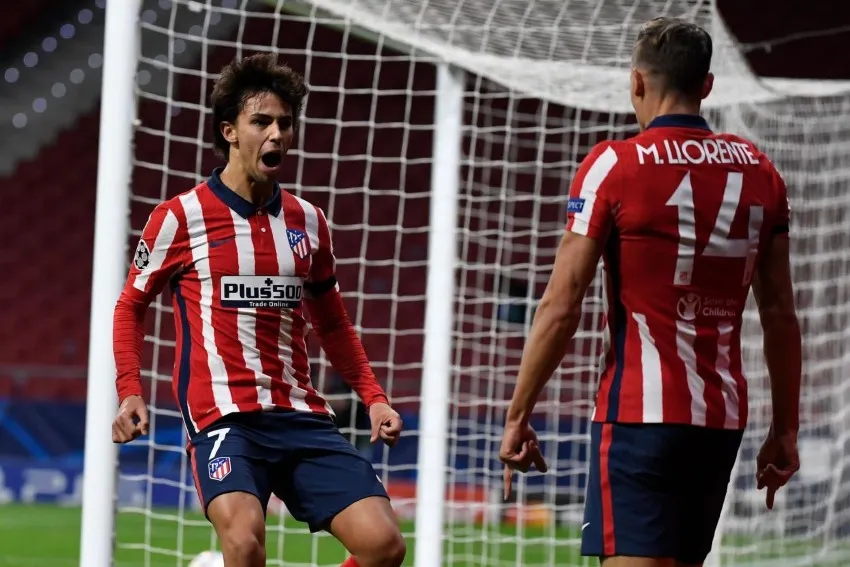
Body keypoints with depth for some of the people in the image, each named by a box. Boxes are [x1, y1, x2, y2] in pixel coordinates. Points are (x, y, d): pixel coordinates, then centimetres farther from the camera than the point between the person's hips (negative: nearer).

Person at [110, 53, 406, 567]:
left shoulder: (308, 221, 13)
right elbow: (131, 306, 10)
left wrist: (374, 397, 14)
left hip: (303, 417, 5)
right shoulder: (180, 217, 0)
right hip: (222, 415, -5)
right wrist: (130, 393, -2)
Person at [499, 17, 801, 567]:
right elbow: (781, 315, 9)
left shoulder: (614, 165, -6)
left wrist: (518, 416, -3)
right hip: (724, 419, 6)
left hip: (640, 414, -6)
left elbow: (561, 308, -9)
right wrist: (785, 430, 16)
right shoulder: (760, 171, 8)